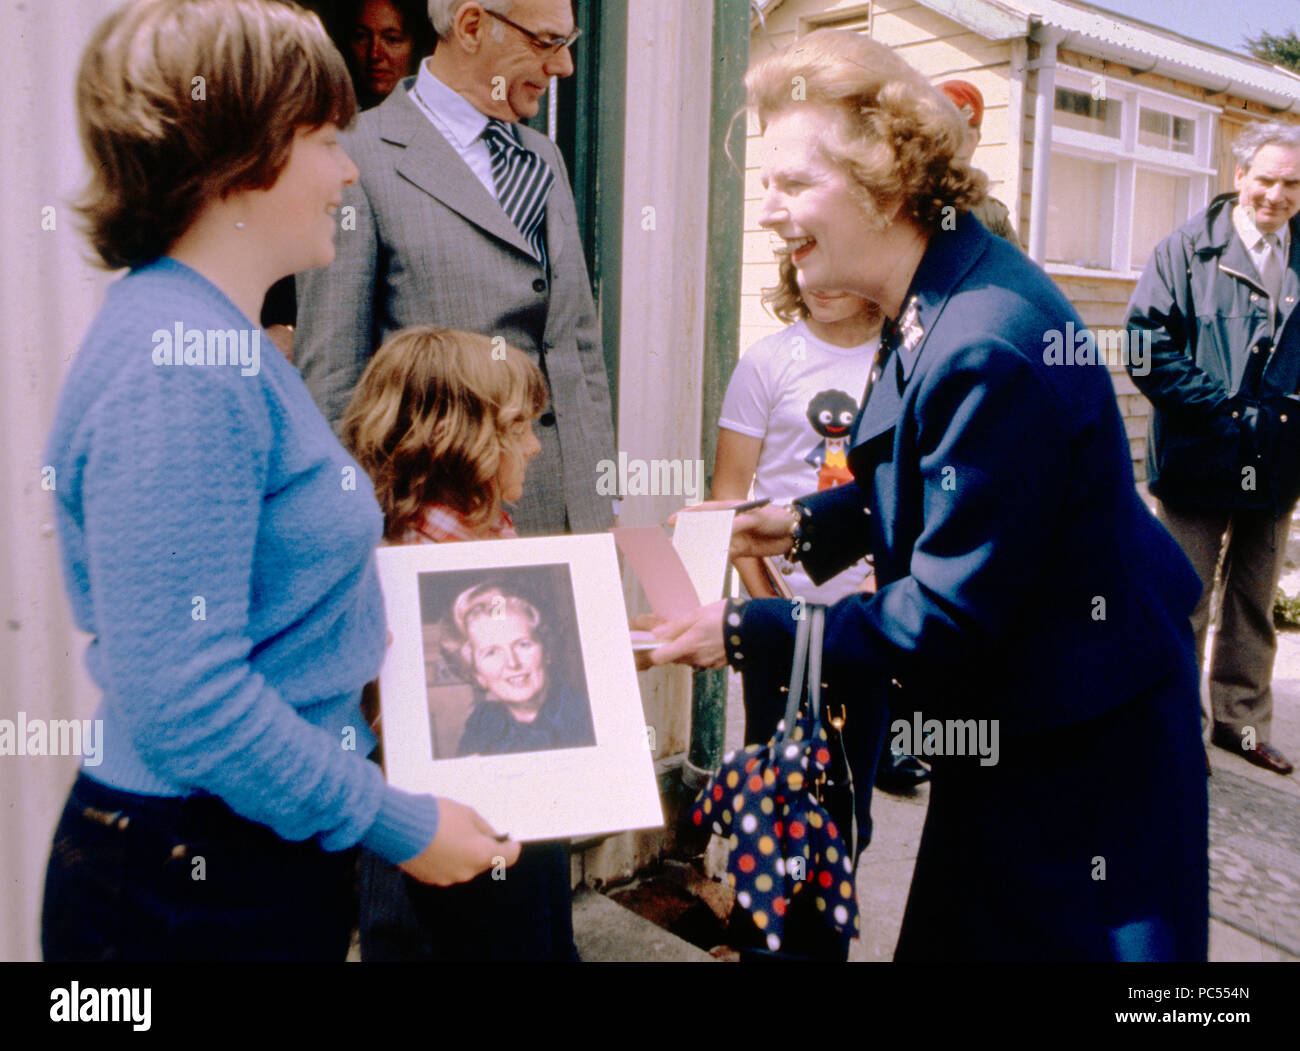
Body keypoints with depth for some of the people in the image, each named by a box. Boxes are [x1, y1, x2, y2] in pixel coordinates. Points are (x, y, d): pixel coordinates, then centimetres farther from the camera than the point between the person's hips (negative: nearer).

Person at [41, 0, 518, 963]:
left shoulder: (214, 340, 7)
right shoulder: (177, 368, -24)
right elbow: (185, 702, -27)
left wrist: (376, 634, 12)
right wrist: (398, 826, -18)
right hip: (198, 890, -9)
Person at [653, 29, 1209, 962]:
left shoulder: (989, 347, -31)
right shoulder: (939, 299, -1)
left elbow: (945, 622, -27)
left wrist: (747, 634, -22)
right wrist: (810, 525, 5)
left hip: (1078, 746, -9)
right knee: (958, 932, 23)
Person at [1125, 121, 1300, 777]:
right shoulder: (1189, 248, -4)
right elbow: (1148, 343, -12)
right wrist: (1219, 408, -17)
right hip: (1199, 458, -4)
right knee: (1184, 601, 5)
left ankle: (1241, 720, 31)